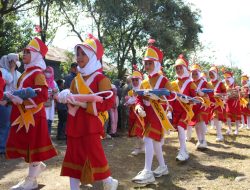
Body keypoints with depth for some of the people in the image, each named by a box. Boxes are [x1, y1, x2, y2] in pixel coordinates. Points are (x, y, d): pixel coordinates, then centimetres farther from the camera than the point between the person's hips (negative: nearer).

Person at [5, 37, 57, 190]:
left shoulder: (38, 74, -13)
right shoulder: (27, 72, 15)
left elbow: (43, 96, -22)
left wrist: (22, 101, -24)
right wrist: (14, 97, 8)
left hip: (33, 114, -9)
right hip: (23, 114, 9)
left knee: (33, 143, 0)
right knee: (25, 143, 15)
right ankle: (39, 165, 36)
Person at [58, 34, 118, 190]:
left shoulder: (100, 78, -9)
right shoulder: (76, 80, 14)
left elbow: (109, 102, -18)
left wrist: (84, 103, -20)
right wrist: (67, 97, 0)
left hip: (91, 124, -7)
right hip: (75, 124, 7)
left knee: (95, 155, -2)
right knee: (74, 156, 11)